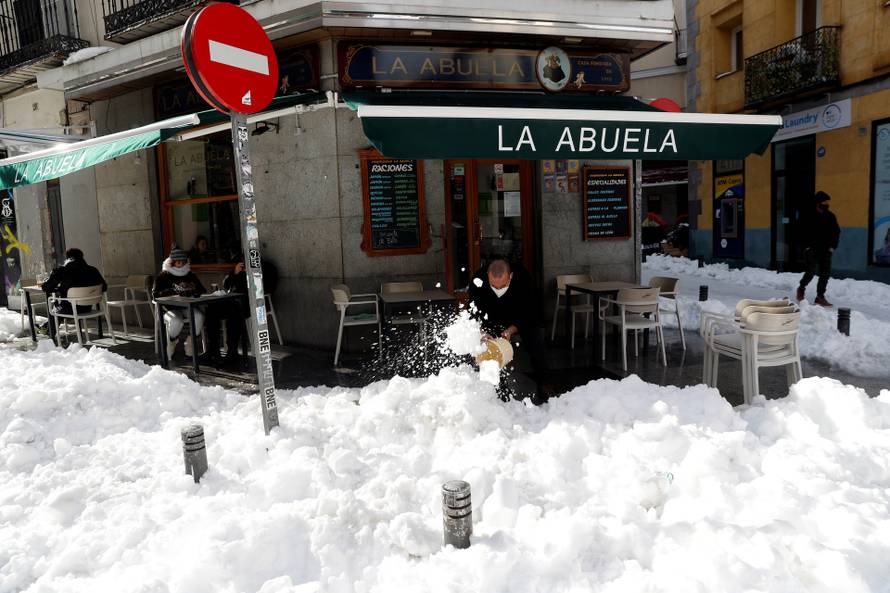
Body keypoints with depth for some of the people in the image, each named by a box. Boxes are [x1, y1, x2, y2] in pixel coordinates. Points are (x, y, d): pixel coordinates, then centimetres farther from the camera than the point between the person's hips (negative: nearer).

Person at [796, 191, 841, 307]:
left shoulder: (830, 216, 8)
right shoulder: (809, 216, -6)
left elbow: (836, 232, 15)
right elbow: (803, 232, -4)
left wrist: (833, 246, 6)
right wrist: (807, 245, -9)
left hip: (826, 250, 5)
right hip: (812, 249, -5)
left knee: (825, 273, 3)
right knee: (811, 271, -9)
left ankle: (820, 296, 10)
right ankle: (802, 288, 18)